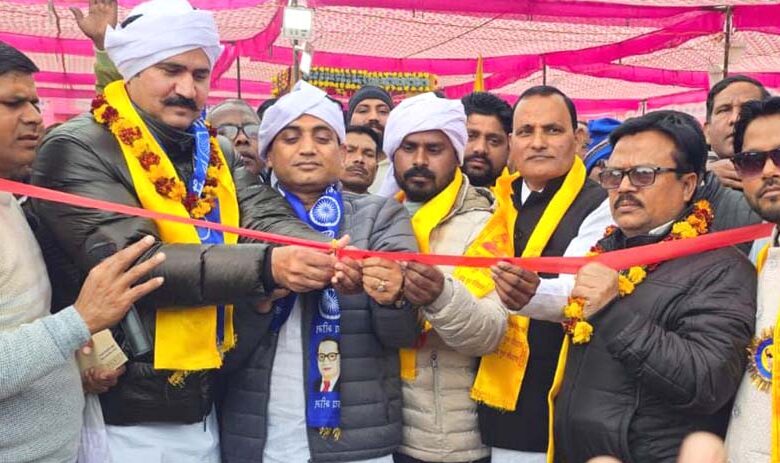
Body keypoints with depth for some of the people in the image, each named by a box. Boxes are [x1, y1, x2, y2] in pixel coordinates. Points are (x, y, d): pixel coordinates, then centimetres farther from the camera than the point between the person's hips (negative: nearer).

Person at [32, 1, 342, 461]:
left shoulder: (218, 152, 9)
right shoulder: (79, 149, -12)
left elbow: (270, 218, -6)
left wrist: (326, 254, -28)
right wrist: (266, 266, -34)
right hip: (125, 415, -6)